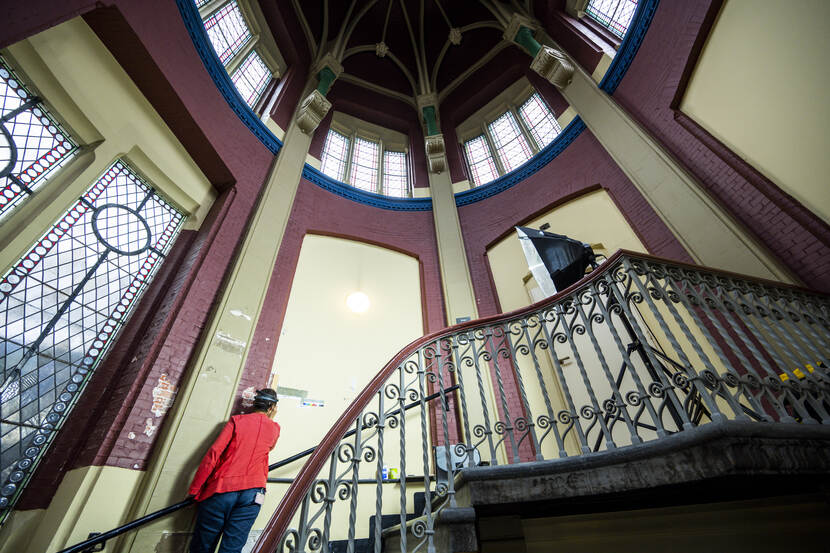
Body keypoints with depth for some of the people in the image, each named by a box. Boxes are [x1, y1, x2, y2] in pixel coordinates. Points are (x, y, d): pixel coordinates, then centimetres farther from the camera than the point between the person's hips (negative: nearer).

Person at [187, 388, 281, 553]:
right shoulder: (274, 428, 7)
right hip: (252, 494, 1)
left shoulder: (237, 420, 1)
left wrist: (194, 490, 4)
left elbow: (213, 454, -4)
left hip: (222, 489, -1)